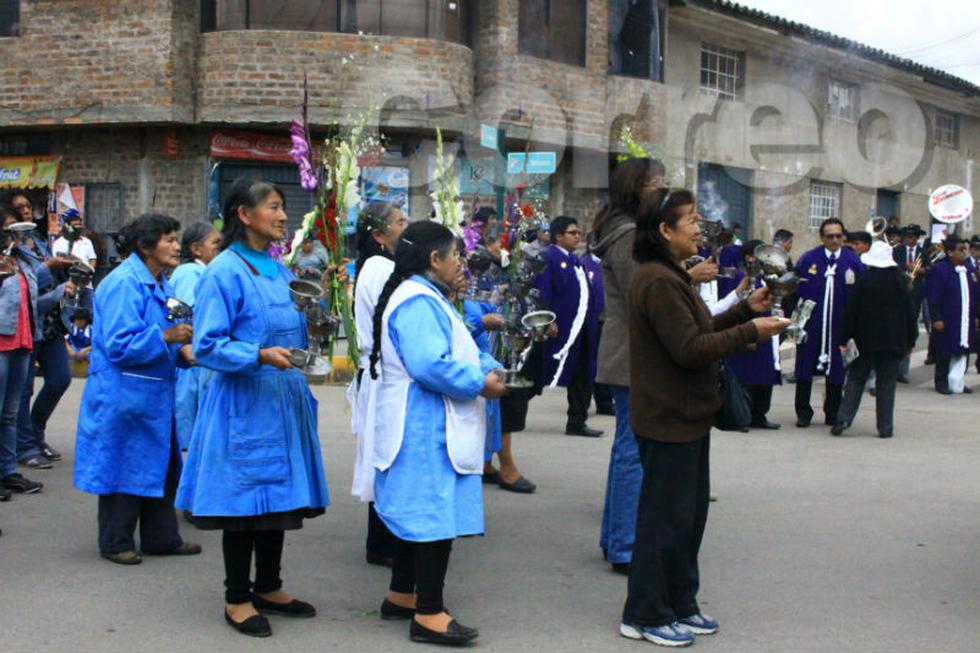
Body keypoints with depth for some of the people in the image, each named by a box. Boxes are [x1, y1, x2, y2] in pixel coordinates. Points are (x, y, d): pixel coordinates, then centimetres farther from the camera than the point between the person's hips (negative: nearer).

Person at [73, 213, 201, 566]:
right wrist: (166, 336, -24)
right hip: (124, 395, -9)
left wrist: (182, 350, 6)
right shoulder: (123, 284, -17)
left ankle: (161, 537, 26)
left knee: (162, 467, 15)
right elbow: (119, 344, -24)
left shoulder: (160, 284, 13)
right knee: (125, 468, 1)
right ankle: (115, 543, 15)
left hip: (155, 395, 9)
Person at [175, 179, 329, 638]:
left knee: (280, 493, 13)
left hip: (283, 400, 8)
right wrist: (259, 356, -28)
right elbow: (207, 346, -15)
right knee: (246, 498, -1)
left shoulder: (279, 272, 12)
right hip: (244, 403, -8)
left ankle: (268, 587, 27)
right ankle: (237, 599, 12)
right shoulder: (223, 273, -11)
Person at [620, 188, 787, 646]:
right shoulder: (658, 282, -20)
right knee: (665, 518, -2)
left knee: (688, 513, 16)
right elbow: (691, 349, -23)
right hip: (668, 419, -11)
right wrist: (750, 331, -18)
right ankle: (645, 616, 10)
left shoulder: (670, 276, 16)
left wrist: (746, 310, 7)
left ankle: (680, 605, 27)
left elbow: (699, 331, 16)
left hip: (686, 415, 11)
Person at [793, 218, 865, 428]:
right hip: (810, 326, -1)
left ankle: (833, 414, 20)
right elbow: (794, 290, 0)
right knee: (805, 369, 4)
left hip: (840, 326, 1)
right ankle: (803, 413, 15)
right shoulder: (808, 259, -2)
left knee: (836, 369, 8)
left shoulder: (853, 261, 1)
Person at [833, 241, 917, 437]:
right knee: (886, 383, 5)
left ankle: (843, 420, 1)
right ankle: (885, 427, 4)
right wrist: (911, 340, 12)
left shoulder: (862, 281, -6)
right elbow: (909, 312, 4)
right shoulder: (900, 281, -1)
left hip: (865, 340, -1)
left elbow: (851, 312, -6)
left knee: (856, 379, 8)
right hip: (893, 340, 1)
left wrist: (844, 338, -1)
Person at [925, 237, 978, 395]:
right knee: (945, 353, 2)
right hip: (947, 321, -6)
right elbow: (933, 297, -12)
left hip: (966, 321, 6)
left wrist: (976, 316, 11)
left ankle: (958, 382, 17)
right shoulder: (939, 270, -11)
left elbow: (974, 295, 15)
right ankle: (942, 382, 12)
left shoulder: (970, 269, 9)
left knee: (963, 351, 7)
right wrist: (936, 318, -16)